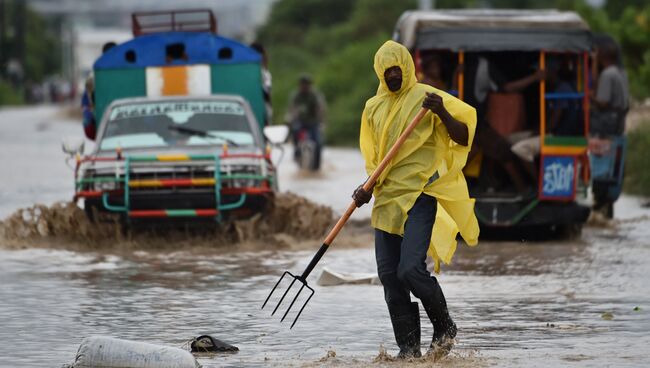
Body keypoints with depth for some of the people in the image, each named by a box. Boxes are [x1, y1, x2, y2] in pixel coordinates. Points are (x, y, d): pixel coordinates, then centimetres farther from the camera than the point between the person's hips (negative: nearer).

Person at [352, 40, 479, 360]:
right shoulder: (373, 108, 15)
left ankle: (445, 328, 5)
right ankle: (409, 349, 8)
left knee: (411, 269, -18)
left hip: (420, 195, -6)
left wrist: (442, 113, -24)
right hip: (386, 199, 6)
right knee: (389, 276, 1)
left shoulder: (426, 97, -3)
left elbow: (463, 138, -7)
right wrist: (367, 189, 5)